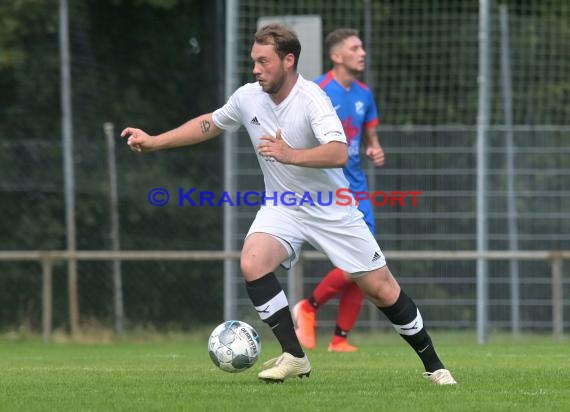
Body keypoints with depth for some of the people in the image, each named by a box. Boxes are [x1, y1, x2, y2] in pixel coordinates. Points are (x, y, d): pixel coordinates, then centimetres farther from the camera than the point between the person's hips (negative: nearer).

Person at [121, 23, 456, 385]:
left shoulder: (311, 98, -23)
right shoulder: (248, 98, -5)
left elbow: (339, 153, -36)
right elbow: (209, 124, 15)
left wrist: (291, 155, -47)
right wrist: (154, 141, 14)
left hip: (332, 210, -4)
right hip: (281, 209, 4)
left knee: (382, 290, -2)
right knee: (252, 263, -25)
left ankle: (433, 365, 18)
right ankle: (294, 356, -14)